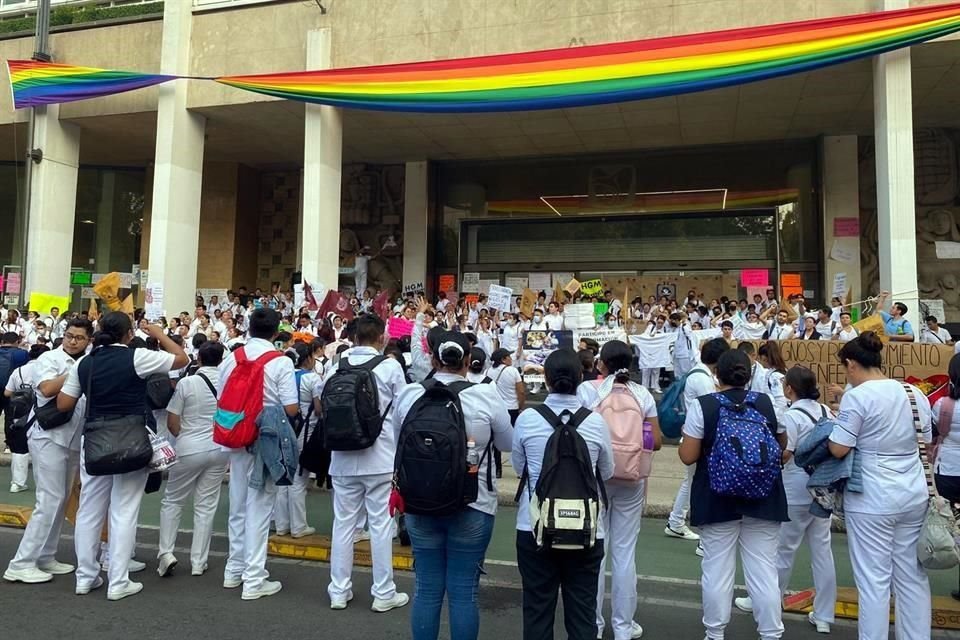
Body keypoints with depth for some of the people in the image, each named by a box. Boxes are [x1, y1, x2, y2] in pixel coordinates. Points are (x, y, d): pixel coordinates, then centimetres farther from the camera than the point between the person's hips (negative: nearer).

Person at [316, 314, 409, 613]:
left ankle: (339, 591, 20)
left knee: (343, 523, 11)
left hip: (343, 458, 3)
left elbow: (319, 397, 13)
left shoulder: (338, 366, 3)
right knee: (380, 524, 5)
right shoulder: (390, 366, -7)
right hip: (380, 457, -3)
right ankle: (383, 593, 14)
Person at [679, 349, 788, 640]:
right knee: (764, 570, 10)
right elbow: (782, 445, 14)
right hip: (763, 498, 3)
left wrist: (687, 440, 9)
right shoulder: (768, 403, -1)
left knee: (717, 569, 8)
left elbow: (688, 456, -11)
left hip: (717, 500, -2)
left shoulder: (702, 406, -12)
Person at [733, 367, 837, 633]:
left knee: (784, 548, 7)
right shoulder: (826, 411, 5)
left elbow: (783, 455, -18)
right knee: (822, 549, 11)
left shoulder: (790, 416, -16)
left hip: (797, 488, -6)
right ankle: (823, 616, 18)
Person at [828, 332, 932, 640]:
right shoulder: (914, 393, 5)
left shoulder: (858, 396, -16)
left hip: (872, 499, -7)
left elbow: (838, 449, -17)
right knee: (912, 576, 17)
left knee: (874, 579, 4)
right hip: (914, 495, 7)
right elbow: (927, 444, 13)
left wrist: (837, 425, 1)